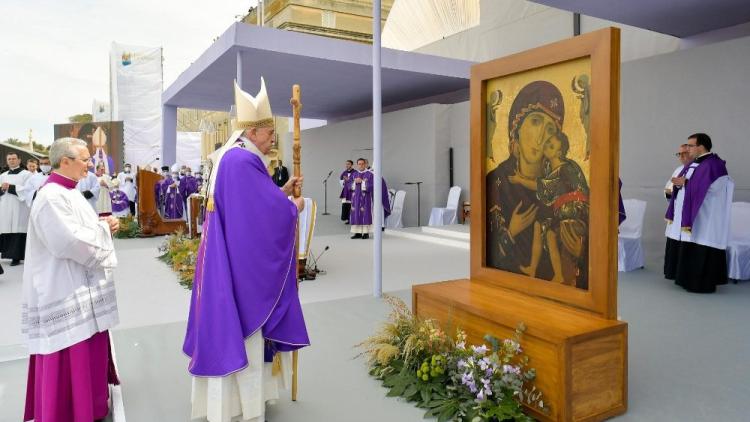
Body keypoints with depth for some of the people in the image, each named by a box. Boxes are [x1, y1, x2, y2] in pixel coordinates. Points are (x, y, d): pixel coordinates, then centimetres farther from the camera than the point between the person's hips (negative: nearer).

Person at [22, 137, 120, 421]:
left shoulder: (68, 192, 11)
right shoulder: (51, 197, -19)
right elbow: (69, 241, -27)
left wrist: (104, 226, 1)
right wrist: (104, 227, -13)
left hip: (81, 287, 10)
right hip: (66, 290, -10)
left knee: (86, 351, 19)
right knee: (70, 357, 1)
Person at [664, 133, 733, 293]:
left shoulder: (713, 164, -13)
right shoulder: (694, 163, 16)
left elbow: (710, 188, -23)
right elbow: (685, 182, 18)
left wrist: (685, 182, -17)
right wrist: (679, 183, -5)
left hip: (702, 219, -9)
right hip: (687, 215, 9)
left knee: (699, 250, -6)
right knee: (686, 248, 12)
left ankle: (701, 283, 2)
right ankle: (686, 277, 21)